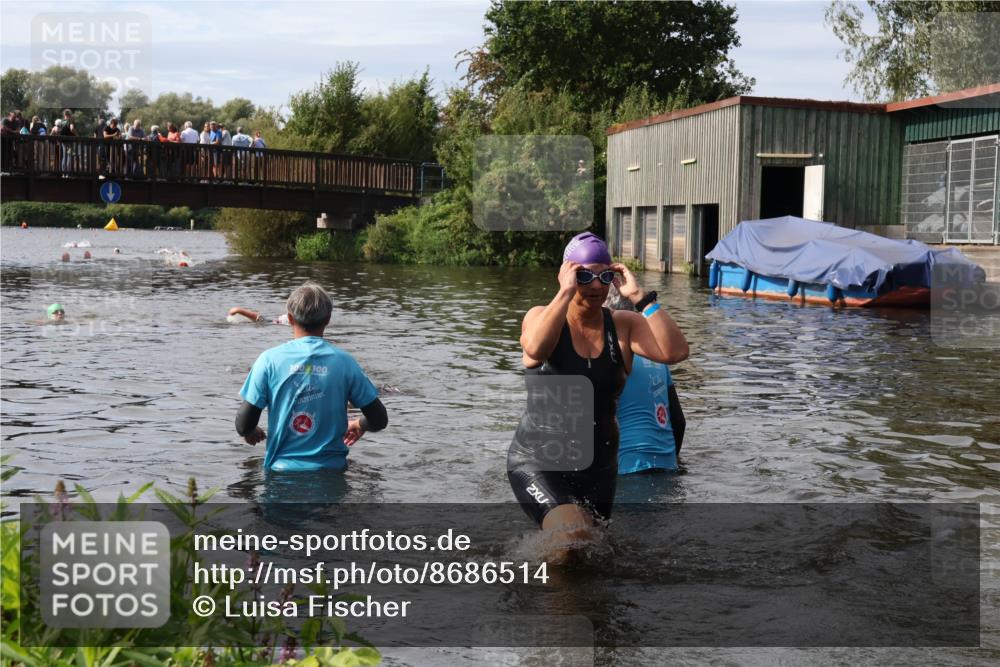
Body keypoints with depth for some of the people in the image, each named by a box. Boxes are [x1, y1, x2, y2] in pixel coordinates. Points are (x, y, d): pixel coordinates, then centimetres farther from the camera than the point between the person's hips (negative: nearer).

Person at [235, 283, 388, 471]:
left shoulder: (270, 359, -2)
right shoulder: (344, 361, 1)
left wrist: (251, 432, 22)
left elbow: (243, 426, -2)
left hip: (283, 469, -1)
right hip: (331, 469, 1)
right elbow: (379, 420, 4)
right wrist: (359, 425, 27)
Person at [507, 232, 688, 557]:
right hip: (538, 461, -4)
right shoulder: (543, 317, -7)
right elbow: (535, 349, -32)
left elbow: (675, 352, -18)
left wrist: (640, 297, -19)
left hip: (598, 466, 4)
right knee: (571, 538, -26)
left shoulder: (623, 325, 0)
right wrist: (565, 293, -27)